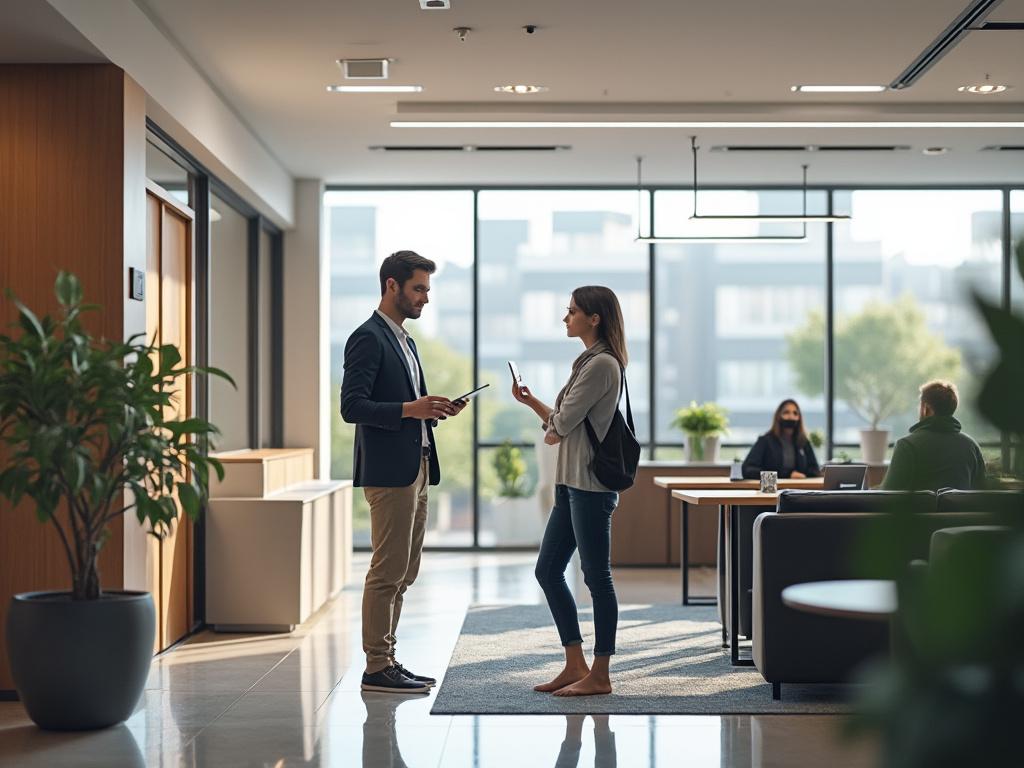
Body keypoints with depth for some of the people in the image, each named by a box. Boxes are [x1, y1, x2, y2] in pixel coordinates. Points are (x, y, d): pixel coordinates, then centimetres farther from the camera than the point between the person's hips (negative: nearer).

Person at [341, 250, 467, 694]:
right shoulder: (368, 338, -10)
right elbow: (352, 406, -18)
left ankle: (386, 661, 18)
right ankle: (377, 668, -1)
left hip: (415, 471, 10)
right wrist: (409, 409, -25)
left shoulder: (404, 341, 20)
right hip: (389, 472, -10)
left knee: (402, 574, 12)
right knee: (387, 572, -7)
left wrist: (432, 410, 7)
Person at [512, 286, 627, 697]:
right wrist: (531, 401, 3)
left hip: (591, 485, -10)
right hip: (571, 482, 10)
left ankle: (600, 675, 7)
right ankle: (575, 666, 18)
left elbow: (561, 426, -16)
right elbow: (560, 423, 16)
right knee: (548, 570, 11)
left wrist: (550, 431, 6)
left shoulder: (603, 364, -14)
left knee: (596, 577, -2)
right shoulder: (588, 362, 18)